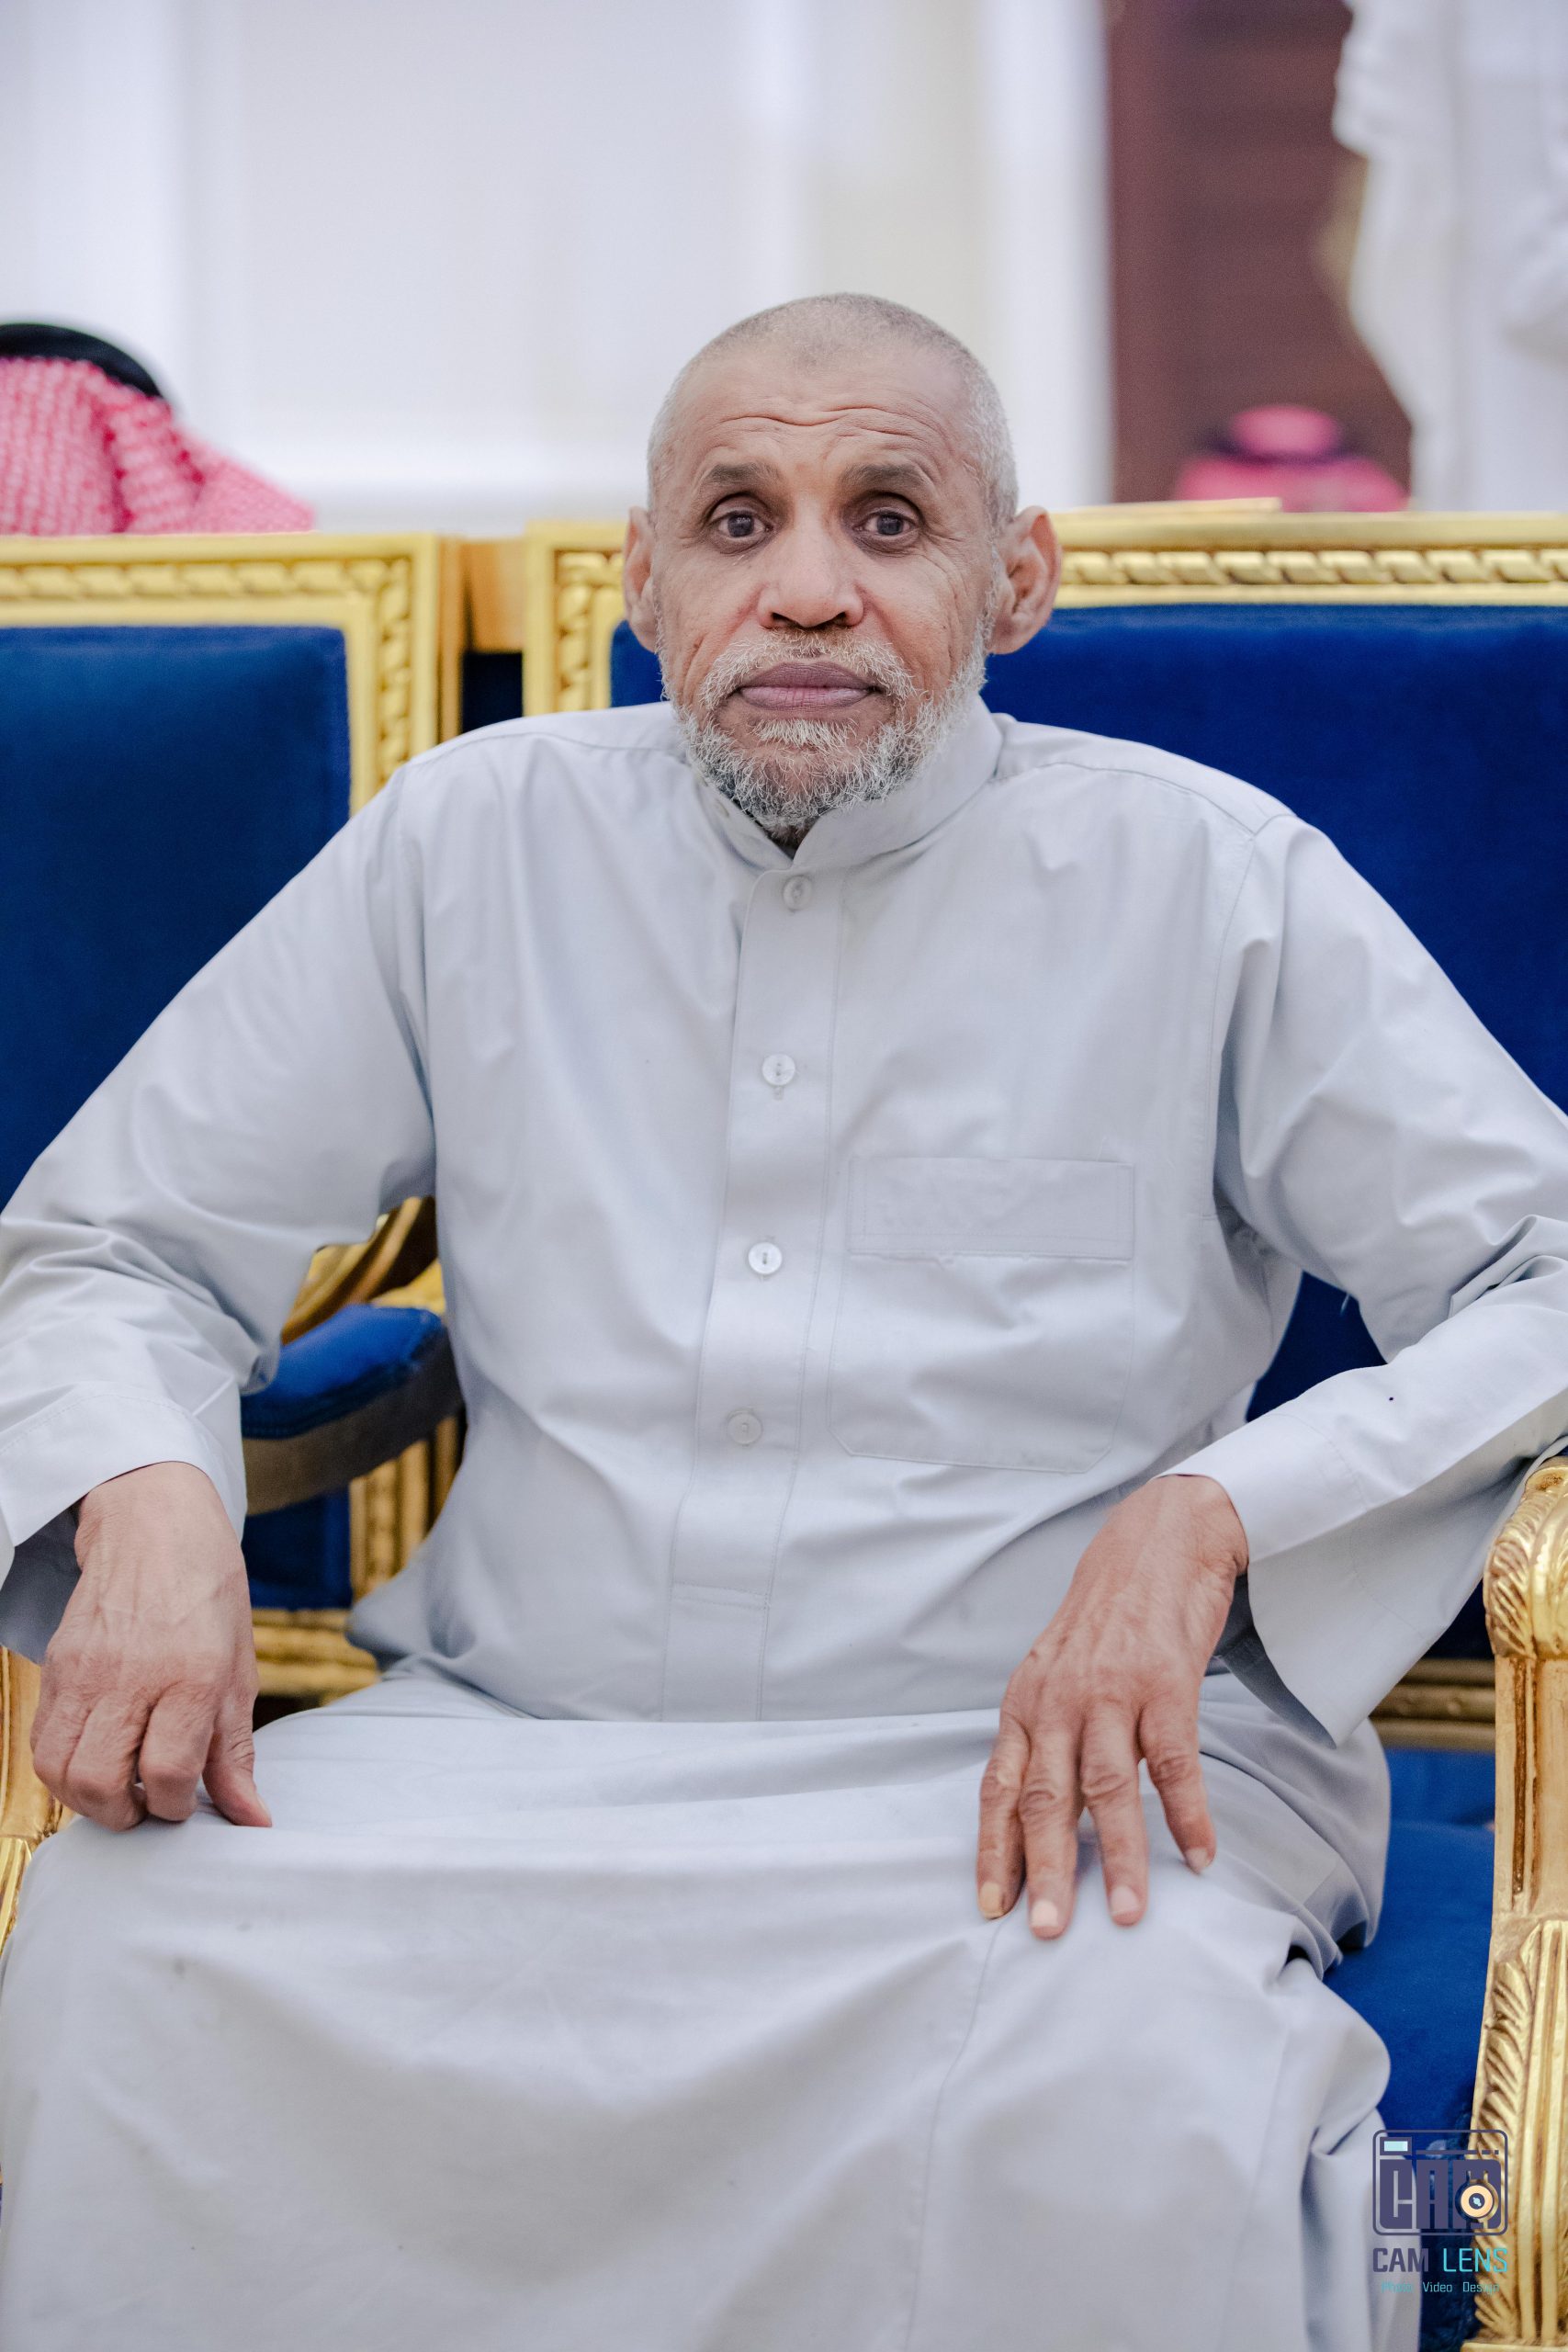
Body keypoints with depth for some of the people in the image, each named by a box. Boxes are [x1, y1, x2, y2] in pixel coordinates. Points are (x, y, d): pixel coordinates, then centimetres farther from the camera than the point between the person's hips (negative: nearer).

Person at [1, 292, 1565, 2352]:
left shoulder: (1210, 884, 4)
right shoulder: (474, 844, 10)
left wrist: (1208, 1515, -17)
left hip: (1038, 1768, -2)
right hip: (513, 1745, 2)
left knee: (1127, 2080, -37)